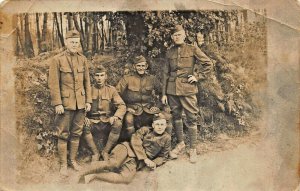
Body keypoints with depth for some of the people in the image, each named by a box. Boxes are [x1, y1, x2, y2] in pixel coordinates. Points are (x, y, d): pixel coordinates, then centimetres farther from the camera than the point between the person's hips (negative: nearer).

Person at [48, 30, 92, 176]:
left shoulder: (83, 59, 5)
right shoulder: (57, 60, -7)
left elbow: (87, 82, 9)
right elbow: (53, 83, -9)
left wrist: (88, 101, 4)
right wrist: (57, 104, -14)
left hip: (80, 103, 4)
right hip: (65, 103, -4)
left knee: (76, 133, 12)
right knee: (63, 135, 3)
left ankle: (73, 160, 27)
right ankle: (63, 164, 16)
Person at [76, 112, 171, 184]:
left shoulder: (166, 138, 8)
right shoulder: (145, 130, 6)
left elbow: (163, 156, 17)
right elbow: (135, 141, -8)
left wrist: (154, 163, -5)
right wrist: (145, 158, -16)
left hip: (137, 162, 1)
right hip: (129, 149, -1)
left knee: (127, 178, -29)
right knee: (113, 163, -33)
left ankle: (94, 176, -20)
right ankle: (81, 172, -21)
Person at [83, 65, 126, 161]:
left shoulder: (111, 90, 1)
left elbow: (122, 106, -5)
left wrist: (115, 116, -24)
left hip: (107, 121, 0)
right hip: (93, 122, 0)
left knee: (118, 124, -31)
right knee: (83, 126, -30)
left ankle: (105, 151, -11)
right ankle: (95, 152, -9)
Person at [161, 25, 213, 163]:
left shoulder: (193, 50, 1)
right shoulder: (170, 52, 10)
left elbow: (208, 64, 4)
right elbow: (165, 73, 10)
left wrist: (197, 77, -4)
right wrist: (164, 93, 7)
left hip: (188, 89, -3)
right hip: (172, 89, 3)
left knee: (191, 118, -1)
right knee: (176, 117, 11)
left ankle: (193, 149, 11)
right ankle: (180, 143, 29)